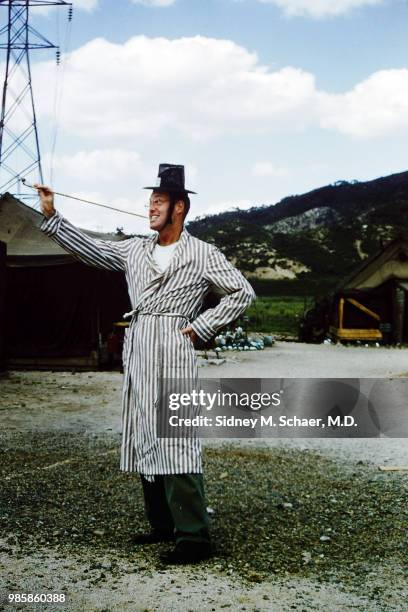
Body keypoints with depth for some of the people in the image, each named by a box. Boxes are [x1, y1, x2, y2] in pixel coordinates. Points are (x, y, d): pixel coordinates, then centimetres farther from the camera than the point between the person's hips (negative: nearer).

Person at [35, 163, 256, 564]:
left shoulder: (201, 254, 1)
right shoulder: (134, 250, 15)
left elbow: (242, 292, 1)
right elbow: (87, 248, 14)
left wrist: (201, 326, -4)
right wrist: (51, 216, 5)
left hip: (174, 355, -7)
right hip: (137, 354, 7)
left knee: (176, 443, -11)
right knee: (143, 441, 10)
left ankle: (194, 538, -5)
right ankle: (163, 526, 22)